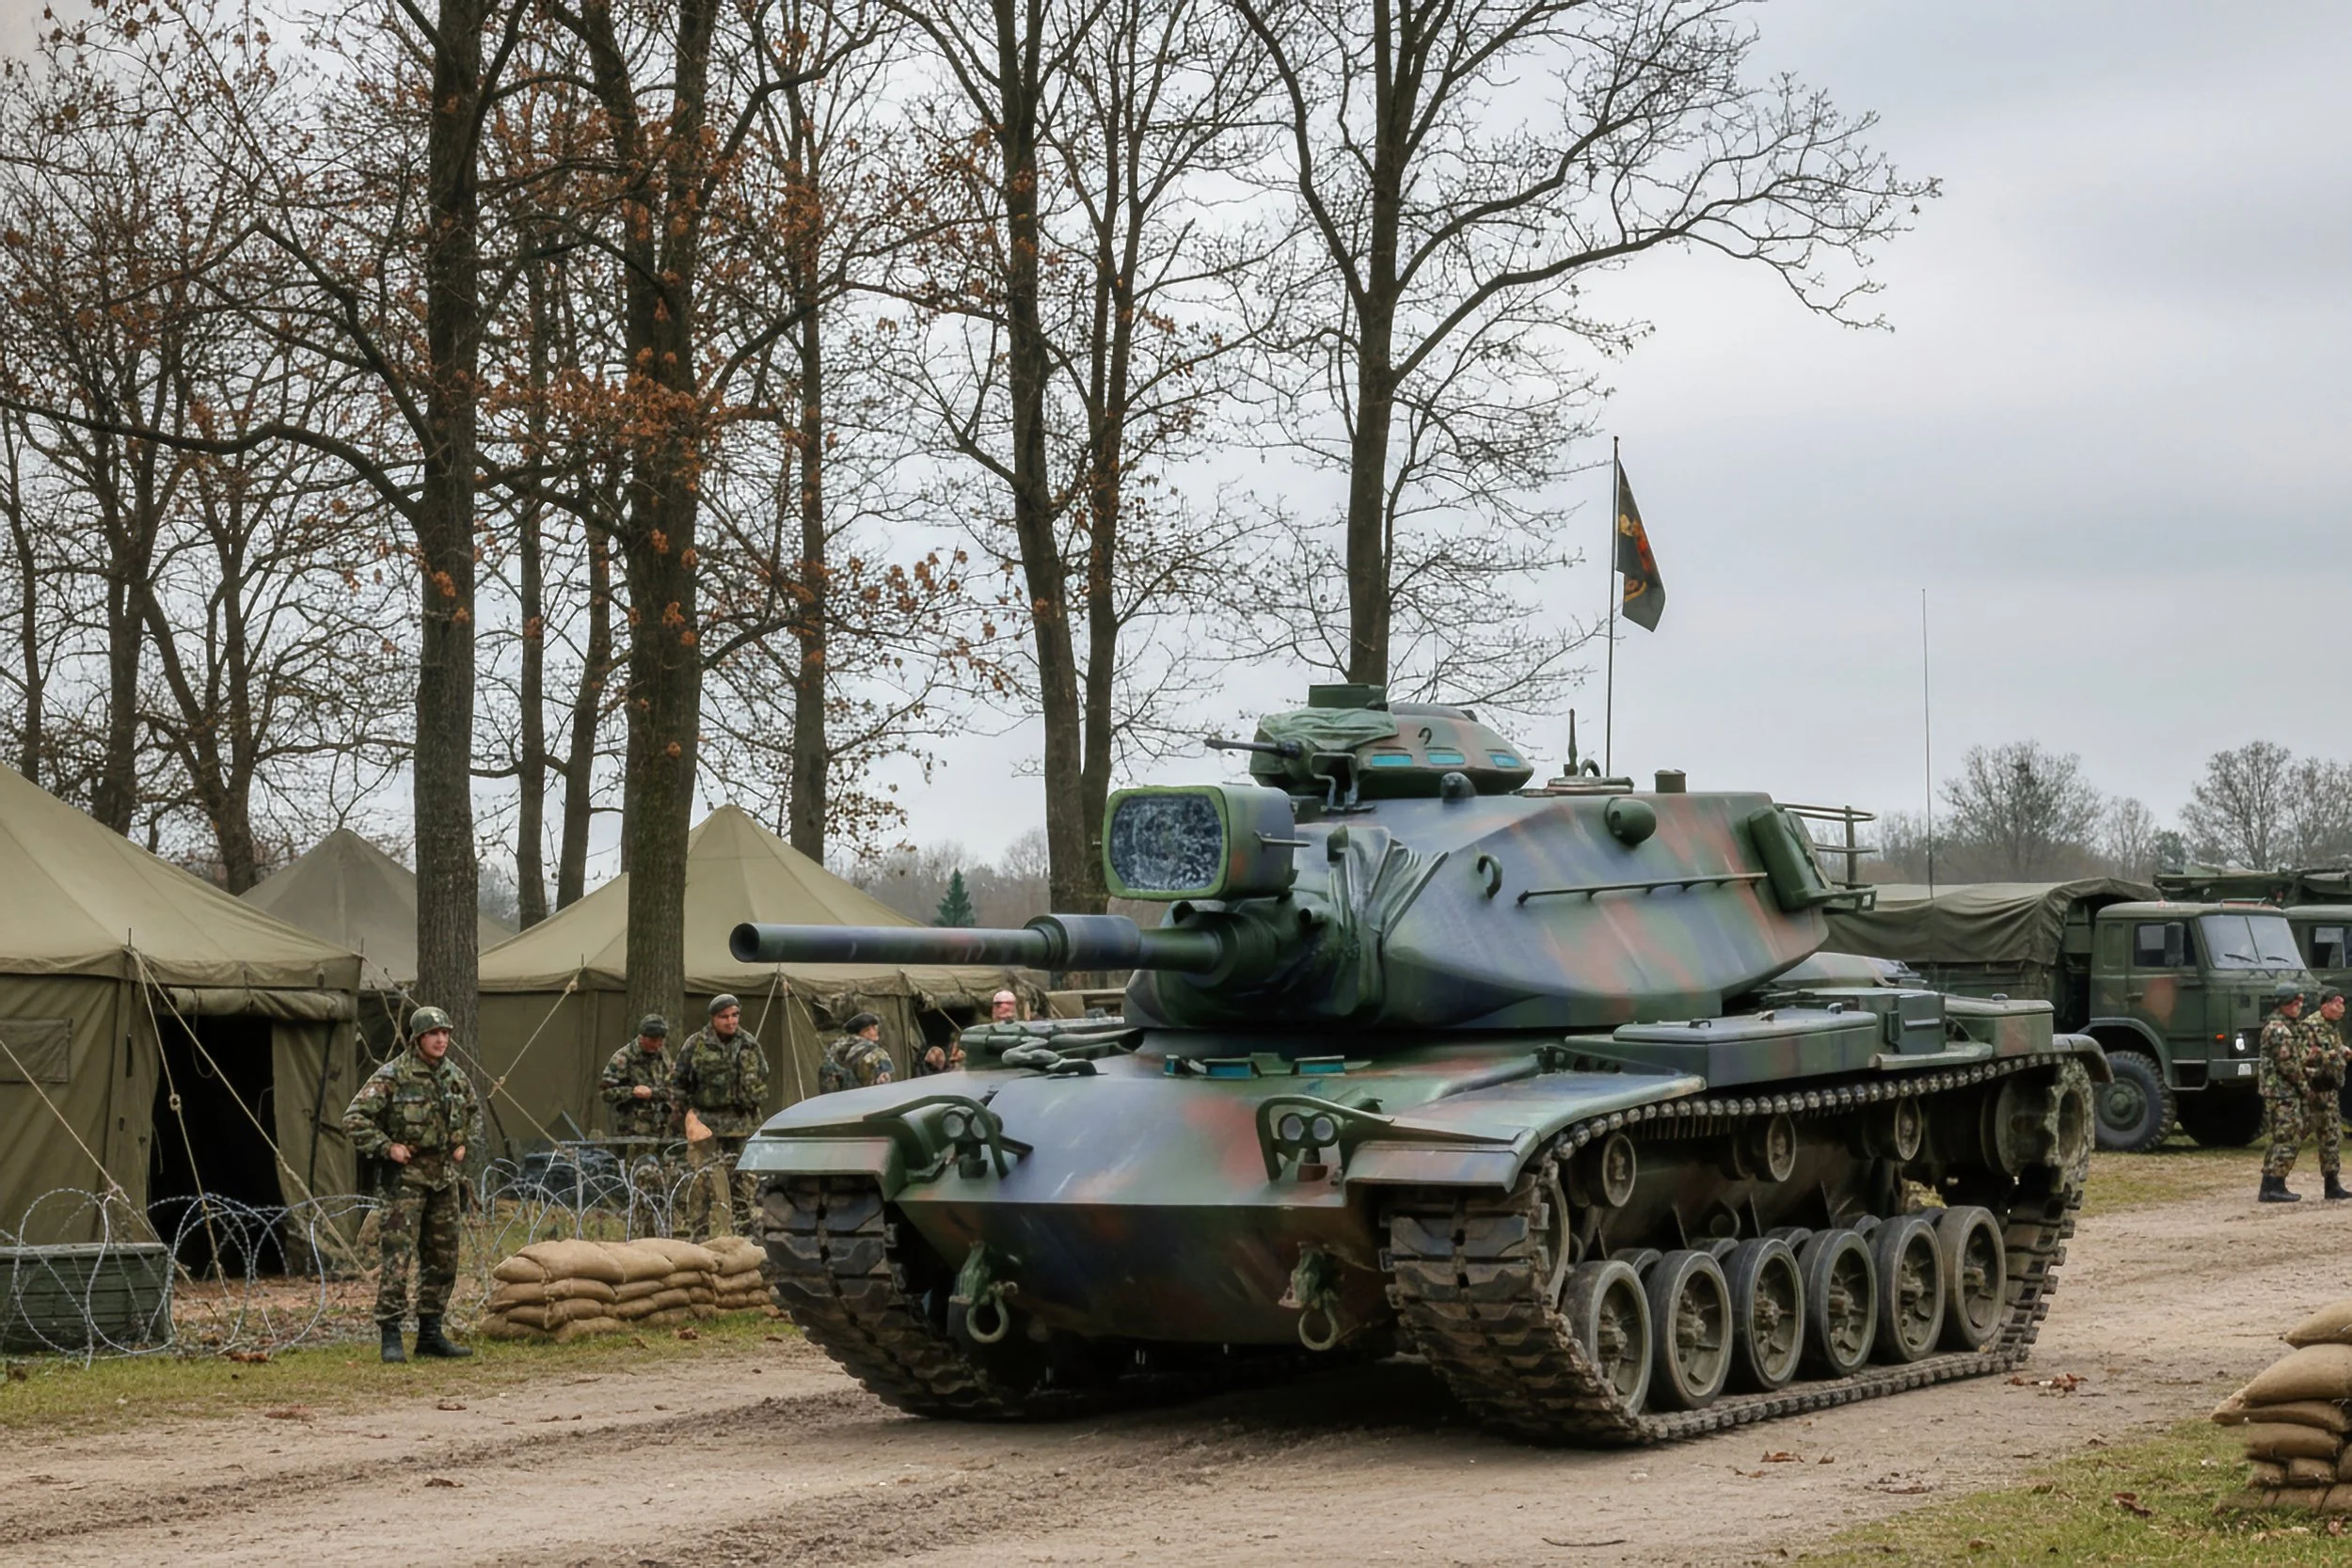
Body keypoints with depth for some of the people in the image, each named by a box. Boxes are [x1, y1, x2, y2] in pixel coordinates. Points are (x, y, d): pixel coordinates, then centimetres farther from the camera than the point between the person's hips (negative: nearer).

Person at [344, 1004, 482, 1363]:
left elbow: (474, 1111, 27)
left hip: (445, 1177, 7)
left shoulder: (454, 1076, 8)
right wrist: (386, 1147, -16)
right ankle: (391, 1337, -9)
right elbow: (355, 1117, -13)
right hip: (407, 1176, -7)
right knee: (398, 1256, -11)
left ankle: (430, 1334, 18)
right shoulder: (392, 1076, -11)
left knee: (442, 1259, 10)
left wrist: (465, 1143, 13)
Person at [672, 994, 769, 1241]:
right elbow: (678, 1082, 4)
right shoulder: (696, 1044, -1)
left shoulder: (749, 1045, 5)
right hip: (704, 1119, -2)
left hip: (740, 1121, 2)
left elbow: (762, 1079, 15)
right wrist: (688, 1113, -4)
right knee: (700, 1177, -8)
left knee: (742, 1178, 6)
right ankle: (699, 1233, -4)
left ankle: (744, 1230, 14)